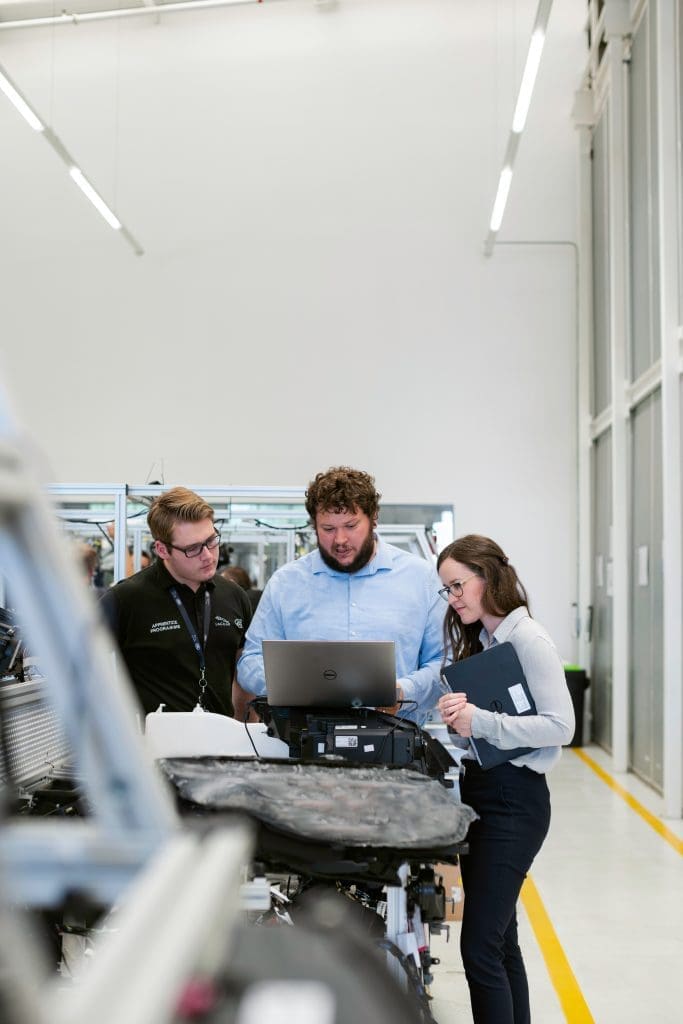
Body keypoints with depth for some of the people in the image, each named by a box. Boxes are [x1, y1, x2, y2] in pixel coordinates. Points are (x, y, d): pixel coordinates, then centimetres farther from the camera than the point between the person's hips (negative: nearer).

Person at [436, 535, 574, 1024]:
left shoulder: (528, 639, -13)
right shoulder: (476, 640, 12)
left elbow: (561, 726, -18)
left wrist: (480, 721, -24)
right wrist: (459, 719, -7)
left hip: (513, 799, -9)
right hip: (478, 790, 9)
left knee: (479, 946, -9)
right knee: (499, 938, 16)